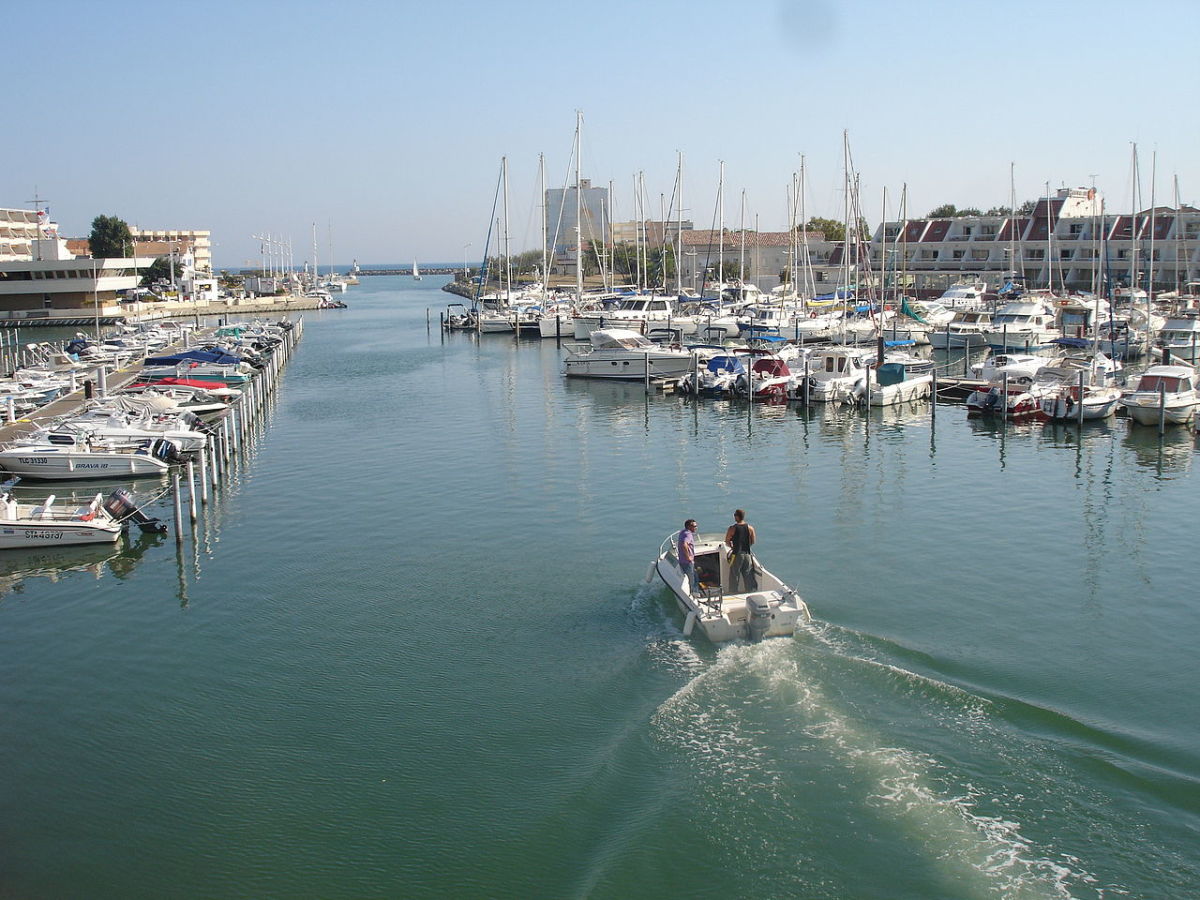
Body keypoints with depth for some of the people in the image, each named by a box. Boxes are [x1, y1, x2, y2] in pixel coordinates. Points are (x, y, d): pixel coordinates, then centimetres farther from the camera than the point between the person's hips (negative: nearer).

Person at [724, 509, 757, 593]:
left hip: (736, 555, -3)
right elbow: (753, 542, 7)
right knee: (749, 577, 10)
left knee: (734, 576, 6)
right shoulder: (750, 528, -1)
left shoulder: (732, 528, -9)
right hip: (747, 554, 3)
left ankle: (733, 593, 7)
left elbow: (727, 542, -3)